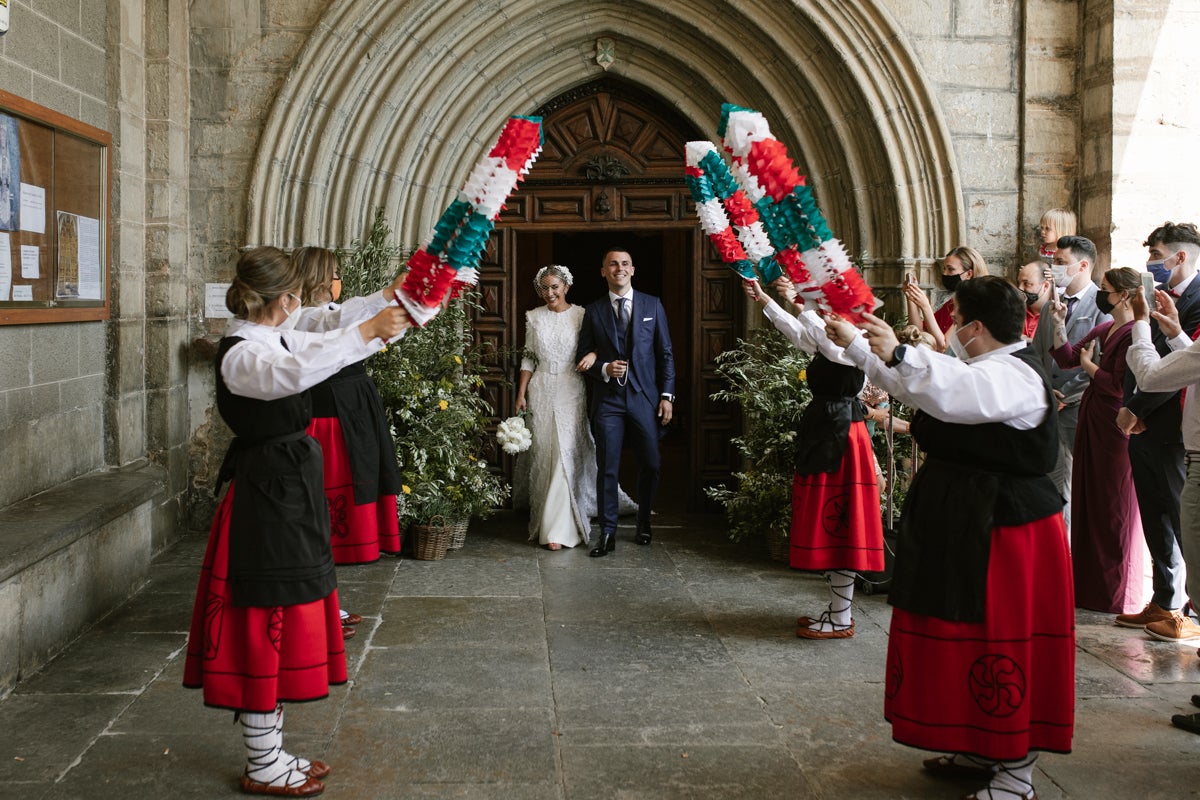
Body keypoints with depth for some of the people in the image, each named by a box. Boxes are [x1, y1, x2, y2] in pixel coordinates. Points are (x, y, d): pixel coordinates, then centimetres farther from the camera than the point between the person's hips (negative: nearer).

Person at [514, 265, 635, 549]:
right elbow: (529, 358, 12)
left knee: (566, 455, -9)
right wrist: (521, 394, 6)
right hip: (541, 392, 2)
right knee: (542, 456, 2)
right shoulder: (533, 317, 8)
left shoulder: (581, 315, 1)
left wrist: (593, 355, -19)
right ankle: (544, 520, 15)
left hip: (571, 392, -2)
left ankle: (559, 528, -8)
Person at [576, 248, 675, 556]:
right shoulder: (593, 311, 6)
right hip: (608, 400, 0)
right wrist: (604, 369, -12)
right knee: (607, 469, -1)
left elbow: (665, 354, 6)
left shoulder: (652, 305, 6)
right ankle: (607, 533, 6)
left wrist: (667, 395, -1)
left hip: (645, 397, 1)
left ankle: (643, 524, 26)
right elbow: (582, 356, 9)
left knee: (650, 466, 6)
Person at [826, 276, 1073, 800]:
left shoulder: (1014, 373, -17)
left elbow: (955, 394, -40)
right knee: (968, 636, 16)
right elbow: (905, 383, 28)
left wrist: (899, 354, -48)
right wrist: (854, 343, 33)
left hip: (1004, 527, -10)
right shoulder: (977, 371, 15)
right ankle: (983, 749, 29)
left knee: (1003, 644, -3)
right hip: (962, 521, 10)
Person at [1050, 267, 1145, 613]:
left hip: (1115, 429, -9)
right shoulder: (1102, 330, 13)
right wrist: (1059, 324, 1)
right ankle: (1088, 583, 24)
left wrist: (1088, 364, -8)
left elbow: (1119, 387, -21)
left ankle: (1116, 593, 12)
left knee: (1115, 509, 1)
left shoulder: (1133, 334, -15)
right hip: (1090, 423, 9)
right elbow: (1066, 358, 12)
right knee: (1088, 502, 14)